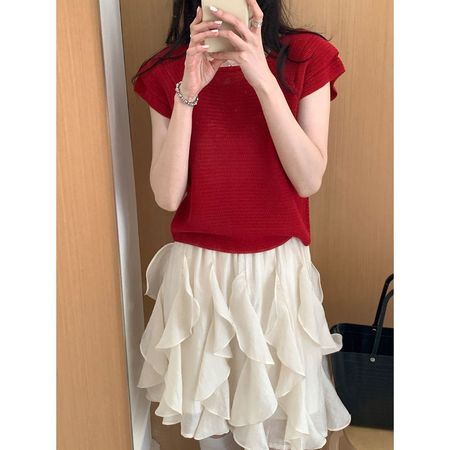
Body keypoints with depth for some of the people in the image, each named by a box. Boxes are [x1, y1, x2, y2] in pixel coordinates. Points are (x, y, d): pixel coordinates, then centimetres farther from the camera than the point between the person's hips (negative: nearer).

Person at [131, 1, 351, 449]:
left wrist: (263, 78, -22)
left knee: (282, 412, 14)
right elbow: (167, 195, -11)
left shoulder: (306, 57, -5)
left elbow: (309, 180, -15)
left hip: (278, 265, 0)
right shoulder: (167, 71, -3)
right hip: (198, 268, 1)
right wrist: (187, 93, -19)